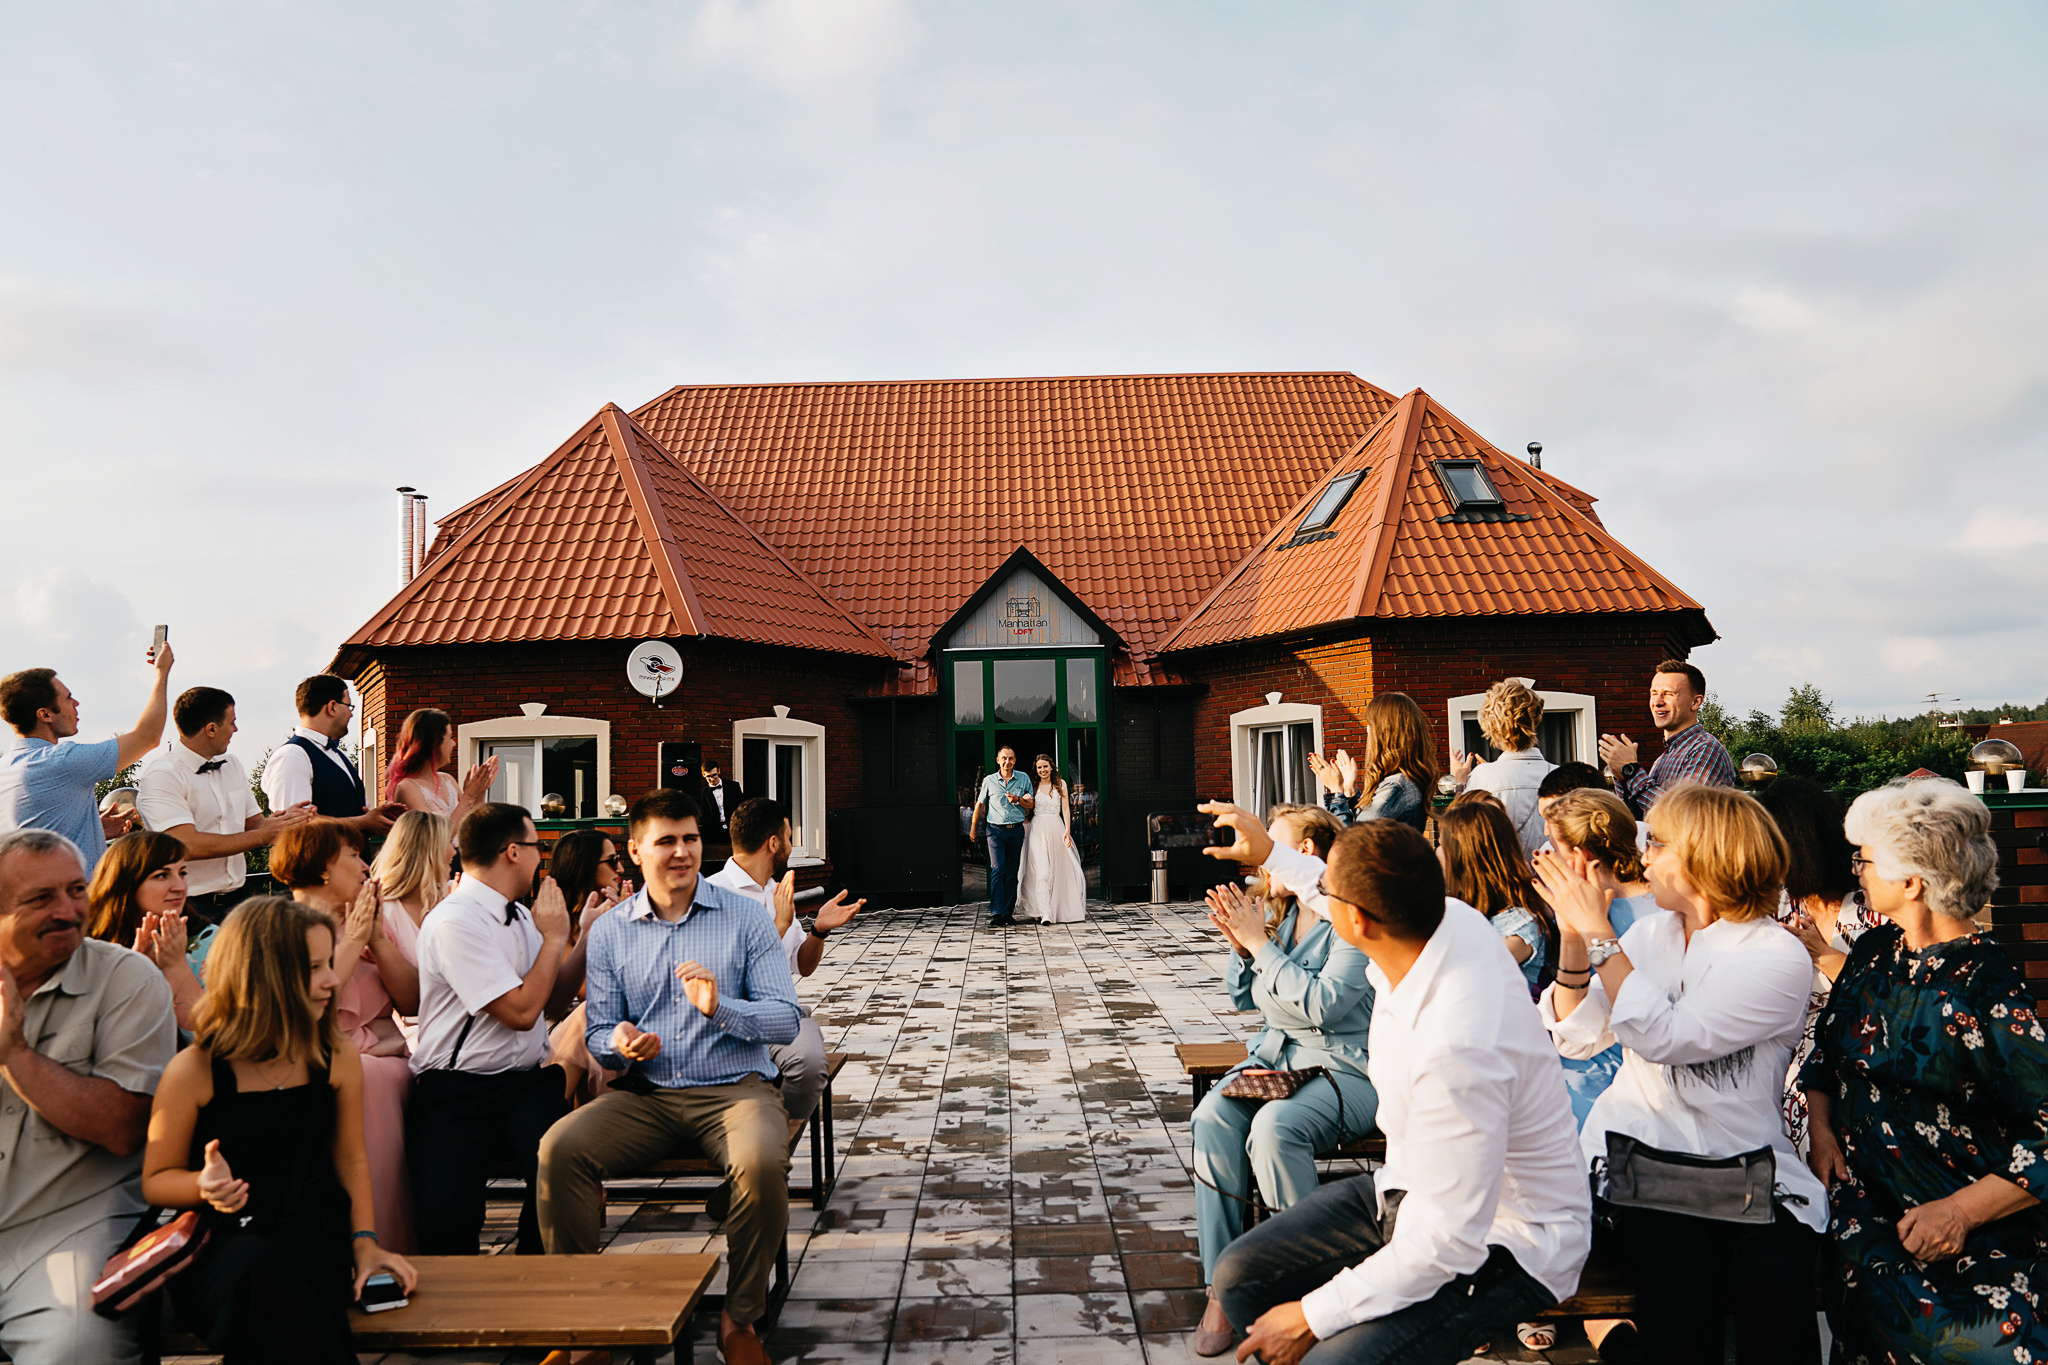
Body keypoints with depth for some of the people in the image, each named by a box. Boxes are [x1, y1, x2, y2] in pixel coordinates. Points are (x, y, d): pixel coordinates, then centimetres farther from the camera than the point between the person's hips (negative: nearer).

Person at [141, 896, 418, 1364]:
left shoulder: (337, 1059, 7)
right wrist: (206, 1185, -16)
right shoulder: (194, 1071, -3)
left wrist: (365, 1239, 5)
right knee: (260, 1271, -37)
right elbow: (155, 1180, 7)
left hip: (316, 1236, 1)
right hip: (221, 1240, -1)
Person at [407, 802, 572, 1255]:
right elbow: (521, 1011, -16)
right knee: (444, 1218, -25)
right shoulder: (454, 921, -12)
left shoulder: (519, 916, 14)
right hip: (457, 1093, -5)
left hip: (529, 1082, 6)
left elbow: (555, 1002, 20)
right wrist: (553, 937, -4)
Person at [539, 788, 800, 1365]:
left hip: (736, 1087, -2)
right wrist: (619, 1043, -14)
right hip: (648, 1095, 3)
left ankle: (739, 1319, -8)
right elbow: (600, 1032, 11)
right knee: (559, 1148, -23)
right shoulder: (609, 932, 9)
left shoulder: (746, 918, 1)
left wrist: (720, 1008, -23)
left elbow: (787, 1020, -4)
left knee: (763, 1165, -33)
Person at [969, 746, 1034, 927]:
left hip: (1016, 830, 2)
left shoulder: (1023, 779, 8)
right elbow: (980, 804, 14)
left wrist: (1018, 800, -10)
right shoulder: (989, 781, 5)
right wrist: (973, 828, 14)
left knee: (1011, 873, 6)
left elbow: (1031, 804, 10)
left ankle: (1008, 912, 13)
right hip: (996, 830, -2)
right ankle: (997, 913, -16)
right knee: (997, 870, -13)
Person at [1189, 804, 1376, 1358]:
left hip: (1346, 1068, -7)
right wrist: (1238, 943, 0)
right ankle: (1221, 1286, -16)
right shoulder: (1280, 912, 12)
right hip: (1275, 1056, 7)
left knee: (1275, 1127, -34)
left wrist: (1259, 942, -16)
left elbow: (1321, 1005, -21)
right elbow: (1243, 998, 19)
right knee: (1212, 1116, -22)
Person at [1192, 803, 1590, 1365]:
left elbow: (1447, 1243, -30)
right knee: (1239, 1277, 2)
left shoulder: (1456, 1048, -38)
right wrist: (1271, 855, 24)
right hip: (1416, 1190, 8)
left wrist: (1312, 1316, -19)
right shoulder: (1450, 917, -14)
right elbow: (1366, 903, 14)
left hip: (1502, 1248, -8)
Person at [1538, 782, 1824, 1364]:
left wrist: (1598, 934, -13)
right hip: (1643, 1155, 2)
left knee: (1774, 1274, -28)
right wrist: (1574, 936, -5)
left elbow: (1663, 1036, -17)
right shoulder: (1651, 933, 12)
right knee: (1681, 1262, -26)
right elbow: (1576, 1036, 7)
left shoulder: (1781, 959, -5)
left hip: (1747, 1165, -2)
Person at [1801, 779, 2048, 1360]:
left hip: (1975, 1229, -5)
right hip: (1864, 1196, 5)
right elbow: (1825, 1049, 19)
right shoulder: (1874, 952, 7)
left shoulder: (1988, 990, -15)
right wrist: (1820, 1126, 4)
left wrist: (1961, 1211, -20)